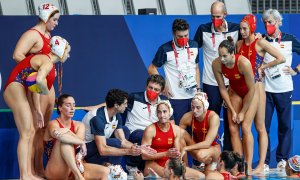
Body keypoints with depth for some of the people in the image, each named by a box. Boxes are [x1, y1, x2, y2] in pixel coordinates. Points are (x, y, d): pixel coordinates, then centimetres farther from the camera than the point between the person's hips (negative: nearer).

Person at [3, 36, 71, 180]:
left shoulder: (46, 61, 18)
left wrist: (38, 111, 19)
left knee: (30, 132, 11)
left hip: (17, 92, 11)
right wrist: (45, 91, -13)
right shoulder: (47, 62, -13)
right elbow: (39, 80, -34)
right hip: (15, 89, -11)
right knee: (26, 134, -11)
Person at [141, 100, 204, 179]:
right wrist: (166, 154, -23)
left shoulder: (176, 130, 3)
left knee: (200, 176, -9)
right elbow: (144, 155, -14)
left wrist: (176, 155, -19)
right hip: (153, 165, -5)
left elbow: (177, 152, 8)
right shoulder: (150, 130, -11)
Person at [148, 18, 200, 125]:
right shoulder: (165, 49, -8)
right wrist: (163, 86, -5)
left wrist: (198, 89, 12)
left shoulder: (194, 46, 6)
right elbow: (152, 69, 0)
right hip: (175, 97, -4)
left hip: (193, 96, 4)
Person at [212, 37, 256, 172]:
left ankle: (249, 166, -11)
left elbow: (251, 89, -25)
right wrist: (232, 111, -10)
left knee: (245, 127, -14)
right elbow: (222, 89, -10)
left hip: (249, 92, -4)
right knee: (233, 128, -5)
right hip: (234, 91, 4)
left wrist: (243, 112, -18)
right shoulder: (216, 64, -23)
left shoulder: (243, 63, -35)